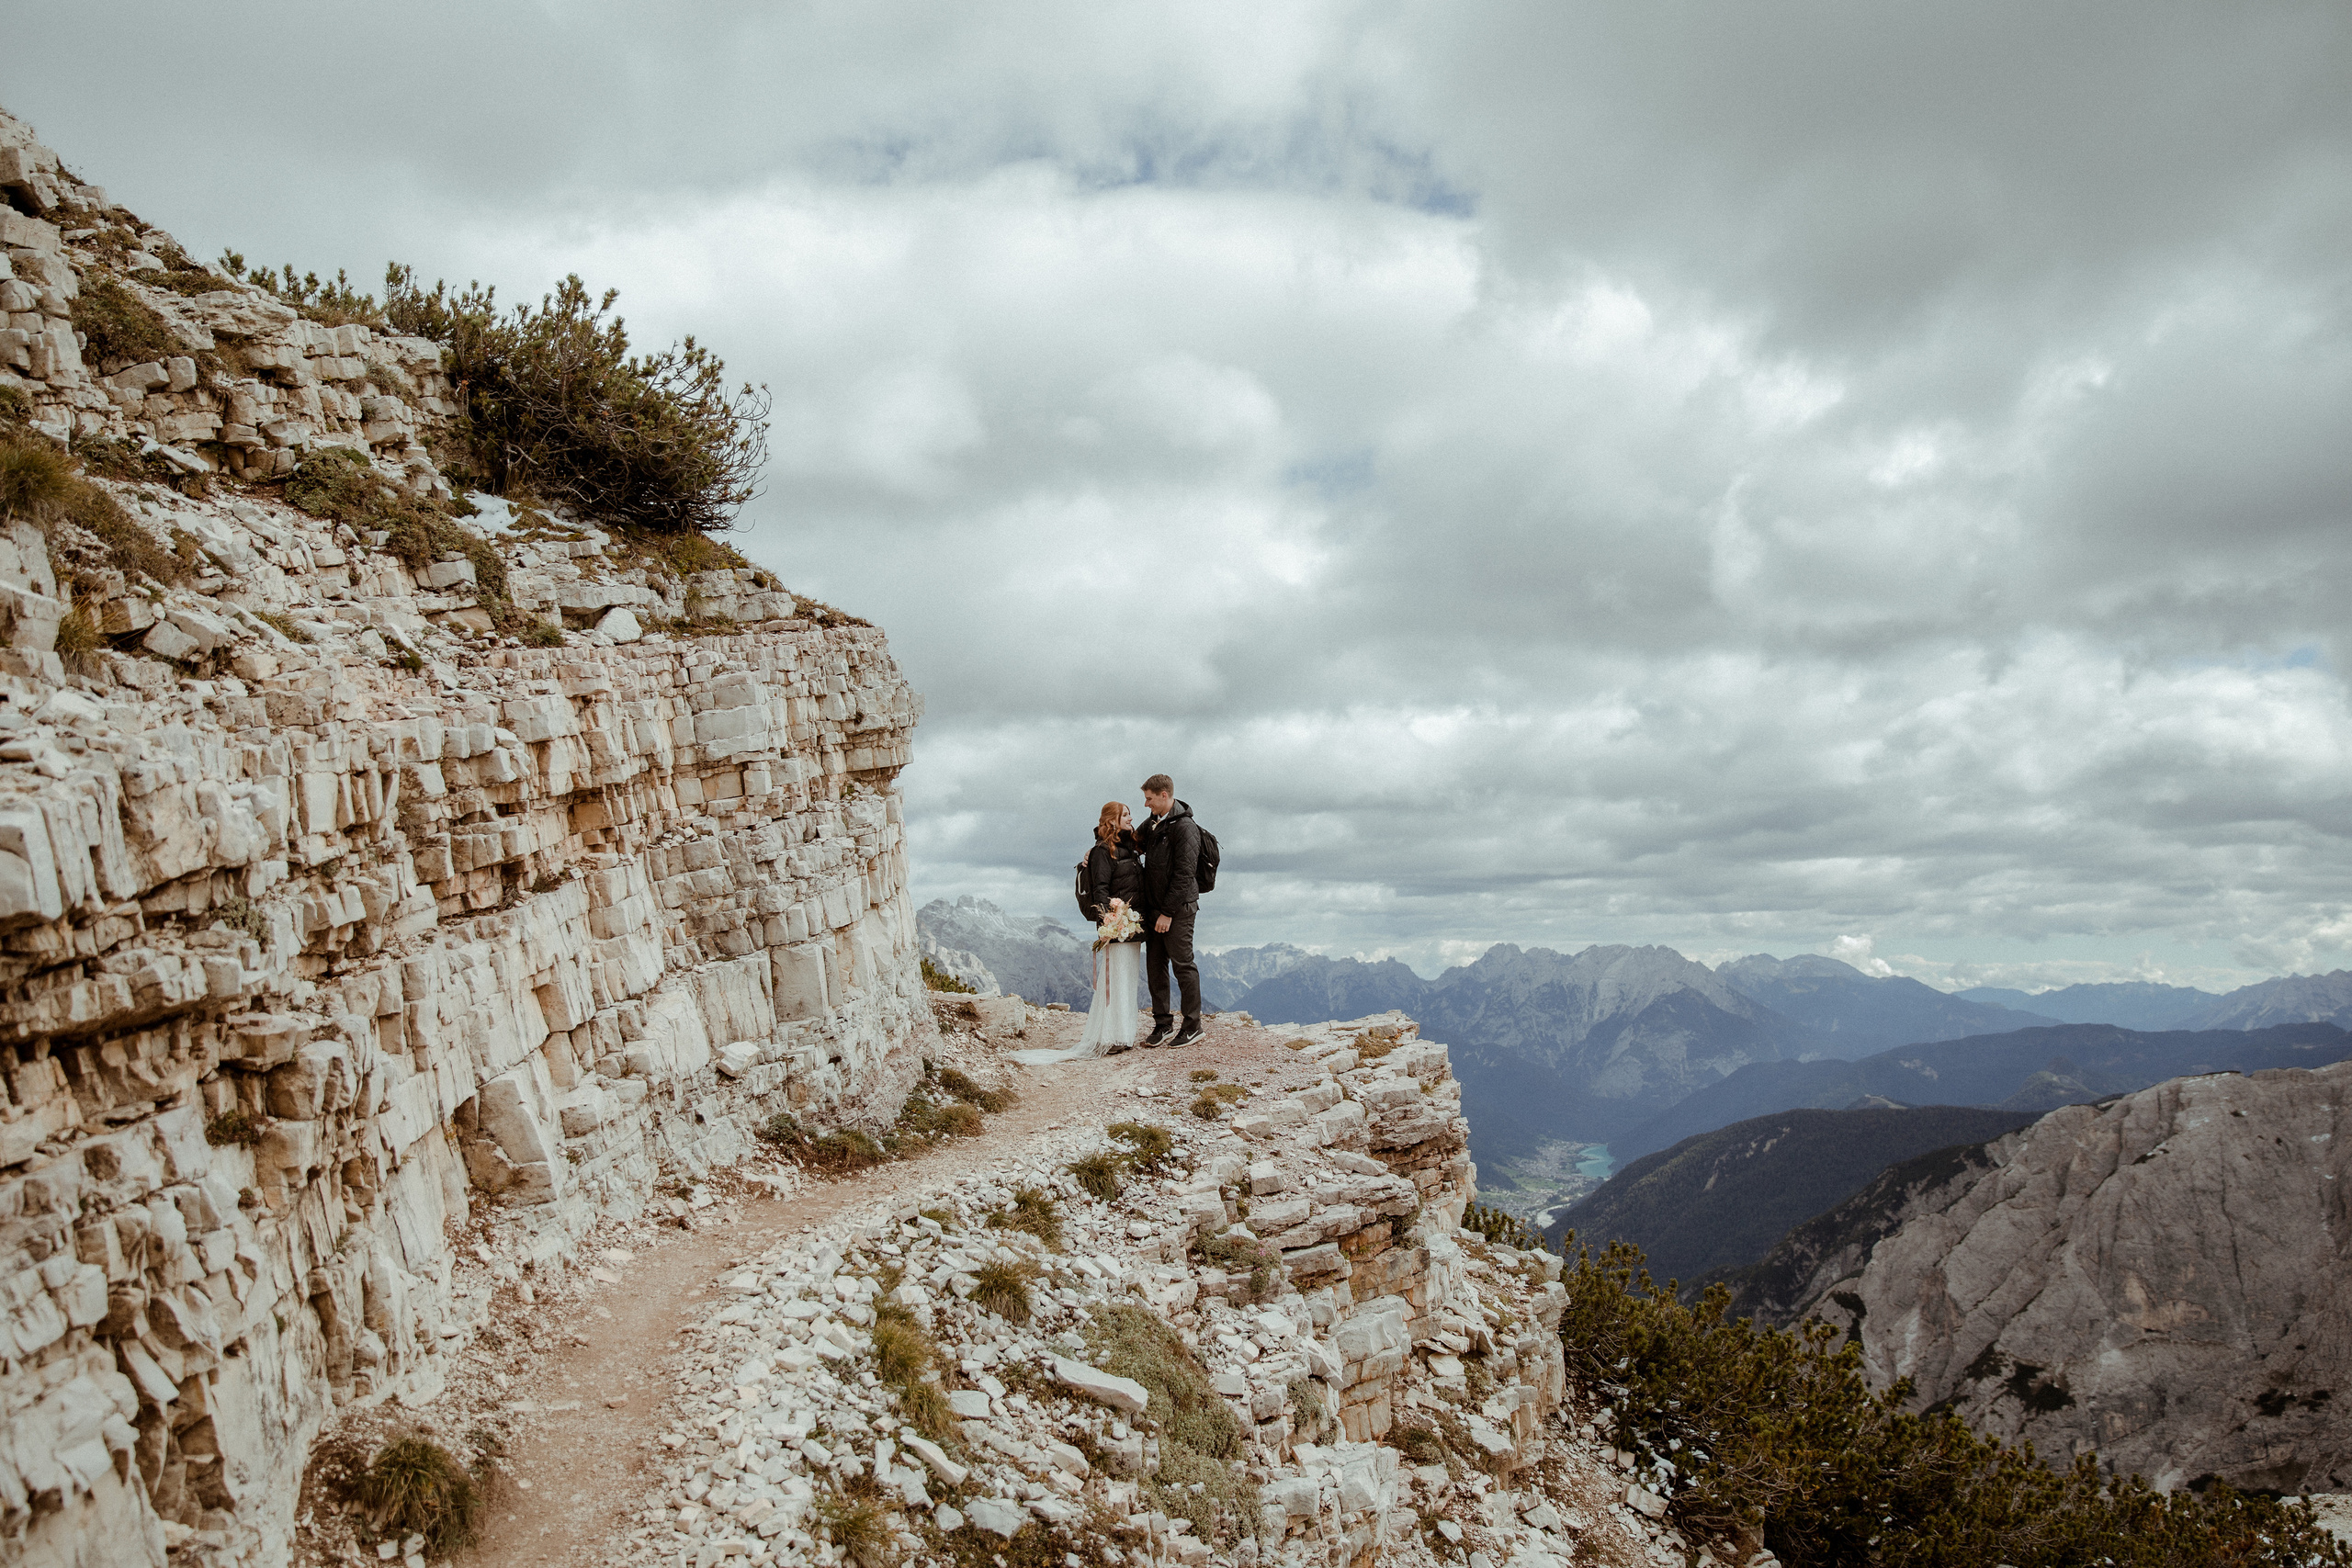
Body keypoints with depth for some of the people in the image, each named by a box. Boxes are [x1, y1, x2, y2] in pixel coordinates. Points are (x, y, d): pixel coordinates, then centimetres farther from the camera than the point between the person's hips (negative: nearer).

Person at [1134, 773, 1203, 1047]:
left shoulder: (1185, 827, -14)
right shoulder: (1154, 822, 12)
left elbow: (1184, 874, -17)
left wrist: (1168, 912, -18)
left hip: (1177, 910, -8)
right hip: (1153, 907, 8)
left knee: (1183, 965, -2)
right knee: (1155, 966, 8)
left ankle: (1193, 1025, 7)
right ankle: (1163, 1024, 16)